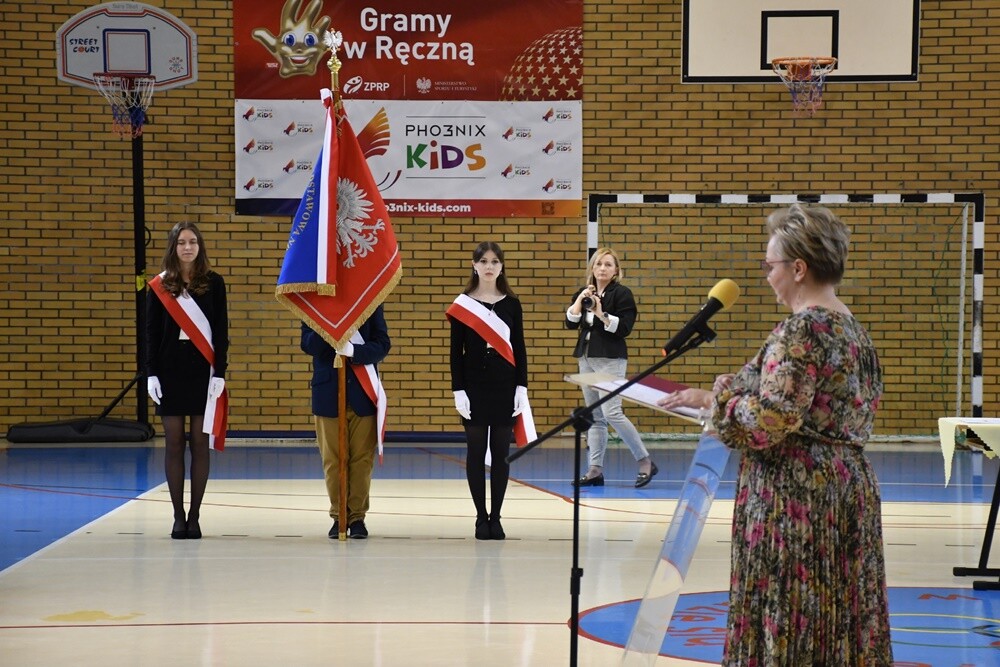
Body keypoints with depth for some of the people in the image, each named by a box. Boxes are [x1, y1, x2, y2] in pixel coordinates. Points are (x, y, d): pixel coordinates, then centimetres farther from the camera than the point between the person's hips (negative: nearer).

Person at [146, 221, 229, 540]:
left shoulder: (213, 283, 3)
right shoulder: (159, 285, 4)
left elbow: (221, 331, 1)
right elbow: (151, 331, 4)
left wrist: (219, 372, -6)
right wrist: (151, 374, -4)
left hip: (203, 371, 0)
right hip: (170, 371, 1)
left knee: (200, 443, 2)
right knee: (174, 443, 2)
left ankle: (194, 516, 7)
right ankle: (178, 516, 7)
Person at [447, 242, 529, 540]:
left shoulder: (511, 304, 4)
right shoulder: (462, 304, 0)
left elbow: (519, 348, 6)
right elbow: (456, 351, 0)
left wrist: (522, 388, -1)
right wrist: (458, 391, -6)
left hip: (505, 386, 1)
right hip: (474, 386, -1)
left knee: (501, 453, 4)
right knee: (476, 452, 2)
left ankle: (496, 517, 11)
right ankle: (481, 518, 9)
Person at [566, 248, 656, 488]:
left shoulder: (622, 294, -5)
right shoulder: (582, 293, 12)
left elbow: (624, 328, -13)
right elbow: (571, 322, 3)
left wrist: (601, 314, -22)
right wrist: (580, 299, -10)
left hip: (611, 359, -7)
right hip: (586, 358, 7)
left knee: (612, 413, -15)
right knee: (594, 416, 8)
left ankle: (645, 461, -5)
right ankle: (596, 469, 10)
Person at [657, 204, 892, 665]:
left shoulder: (802, 330, -17)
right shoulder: (851, 327, 11)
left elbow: (768, 422, -22)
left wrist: (713, 398, -7)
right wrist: (738, 388, 15)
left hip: (797, 493, -9)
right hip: (847, 486, 9)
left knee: (790, 626, -2)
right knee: (835, 622, 12)